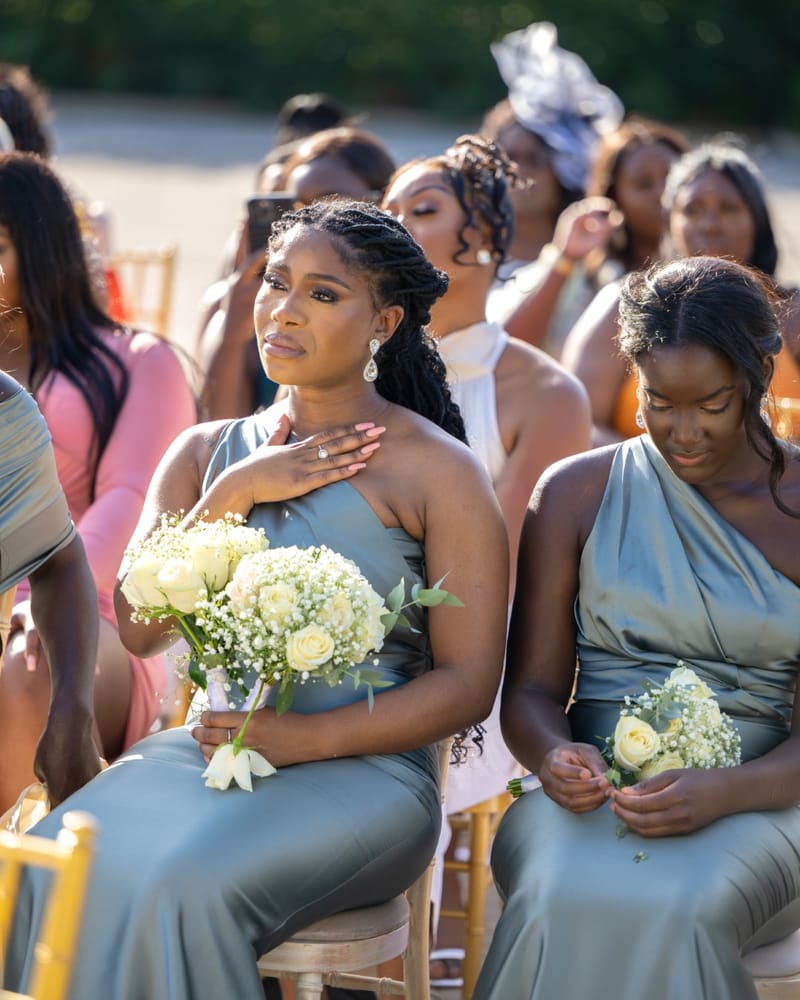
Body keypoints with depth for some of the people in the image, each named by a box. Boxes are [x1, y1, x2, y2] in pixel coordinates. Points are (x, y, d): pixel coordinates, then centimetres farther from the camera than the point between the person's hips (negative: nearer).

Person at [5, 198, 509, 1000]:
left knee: (186, 882, -32)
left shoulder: (437, 471, -1)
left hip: (361, 768, -4)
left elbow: (468, 683, -5)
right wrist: (234, 493, -6)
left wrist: (302, 739, -16)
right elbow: (139, 628, 3)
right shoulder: (207, 451, 14)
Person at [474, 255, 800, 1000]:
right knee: (560, 900, -35)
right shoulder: (577, 493, 9)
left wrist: (722, 794, -21)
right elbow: (532, 689, 8)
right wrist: (555, 756, -17)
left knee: (674, 910, -36)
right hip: (594, 791, 1)